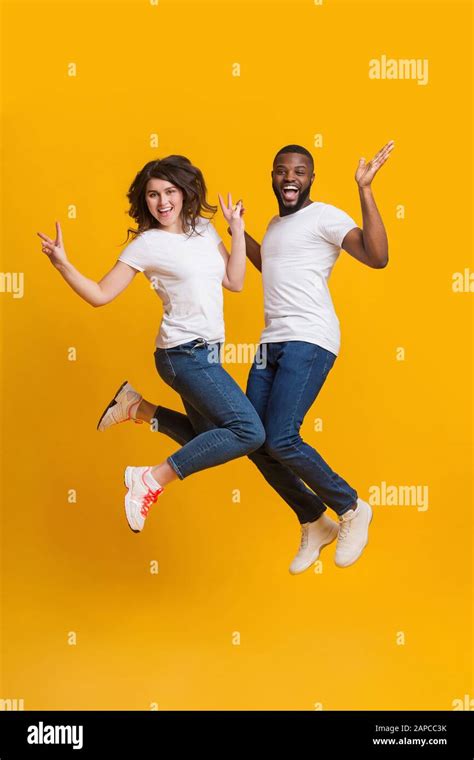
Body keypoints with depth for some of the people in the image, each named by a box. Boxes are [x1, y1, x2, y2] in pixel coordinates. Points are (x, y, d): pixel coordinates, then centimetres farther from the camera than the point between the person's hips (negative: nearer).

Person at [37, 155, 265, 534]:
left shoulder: (204, 229, 9)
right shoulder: (146, 244, -8)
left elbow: (235, 282, 7)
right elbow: (100, 295, -8)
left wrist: (238, 231, 3)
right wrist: (63, 264, -21)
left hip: (206, 353, 8)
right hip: (185, 354, -8)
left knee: (207, 440, 17)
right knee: (250, 431, -19)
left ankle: (137, 407, 24)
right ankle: (152, 480, -14)